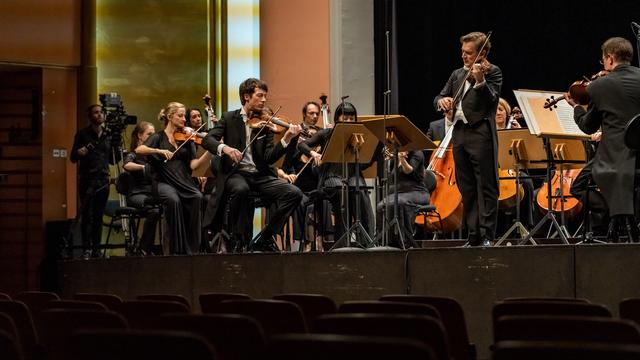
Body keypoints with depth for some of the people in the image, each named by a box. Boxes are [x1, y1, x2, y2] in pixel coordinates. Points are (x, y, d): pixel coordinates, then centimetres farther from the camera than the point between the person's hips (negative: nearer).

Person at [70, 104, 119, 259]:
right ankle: (86, 249, -11)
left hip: (103, 180, 4)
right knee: (87, 216, -11)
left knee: (98, 217, 4)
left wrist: (118, 147, 0)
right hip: (87, 179, -4)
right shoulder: (82, 134, 2)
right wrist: (79, 153, -22)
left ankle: (95, 250, 9)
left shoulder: (108, 136, 13)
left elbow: (113, 160, 16)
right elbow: (73, 158, 0)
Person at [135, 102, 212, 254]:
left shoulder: (186, 138, 16)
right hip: (164, 182, -3)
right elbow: (139, 150, -9)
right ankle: (177, 248, -25)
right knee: (174, 200, -35)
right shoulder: (159, 137, 9)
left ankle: (192, 247, -22)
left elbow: (193, 164, 3)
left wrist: (210, 152, -12)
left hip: (183, 181, 3)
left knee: (197, 197, -30)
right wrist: (159, 151, -23)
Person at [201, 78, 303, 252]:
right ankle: (237, 240, -19)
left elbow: (269, 158, 0)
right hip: (235, 173, -3)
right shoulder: (229, 118, 8)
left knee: (294, 193, -19)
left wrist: (287, 139, -16)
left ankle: (264, 238, -7)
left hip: (260, 175, 3)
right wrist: (223, 148, -25)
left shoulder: (265, 124, 12)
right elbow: (207, 140, -4)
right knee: (240, 189, -39)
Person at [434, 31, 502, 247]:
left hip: (481, 133, -7)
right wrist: (441, 100, -5)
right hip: (459, 134, 7)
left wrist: (480, 81, -31)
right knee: (467, 189, 9)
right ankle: (473, 236, 13)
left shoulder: (492, 72, 2)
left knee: (486, 188, -5)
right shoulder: (457, 75, 20)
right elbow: (438, 97, 19)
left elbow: (491, 98, -13)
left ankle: (487, 236, -4)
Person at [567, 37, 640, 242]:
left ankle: (615, 215, -5)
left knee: (578, 188, 13)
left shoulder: (599, 86, -6)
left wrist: (576, 106, 27)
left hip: (616, 154, -4)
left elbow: (588, 127, 8)